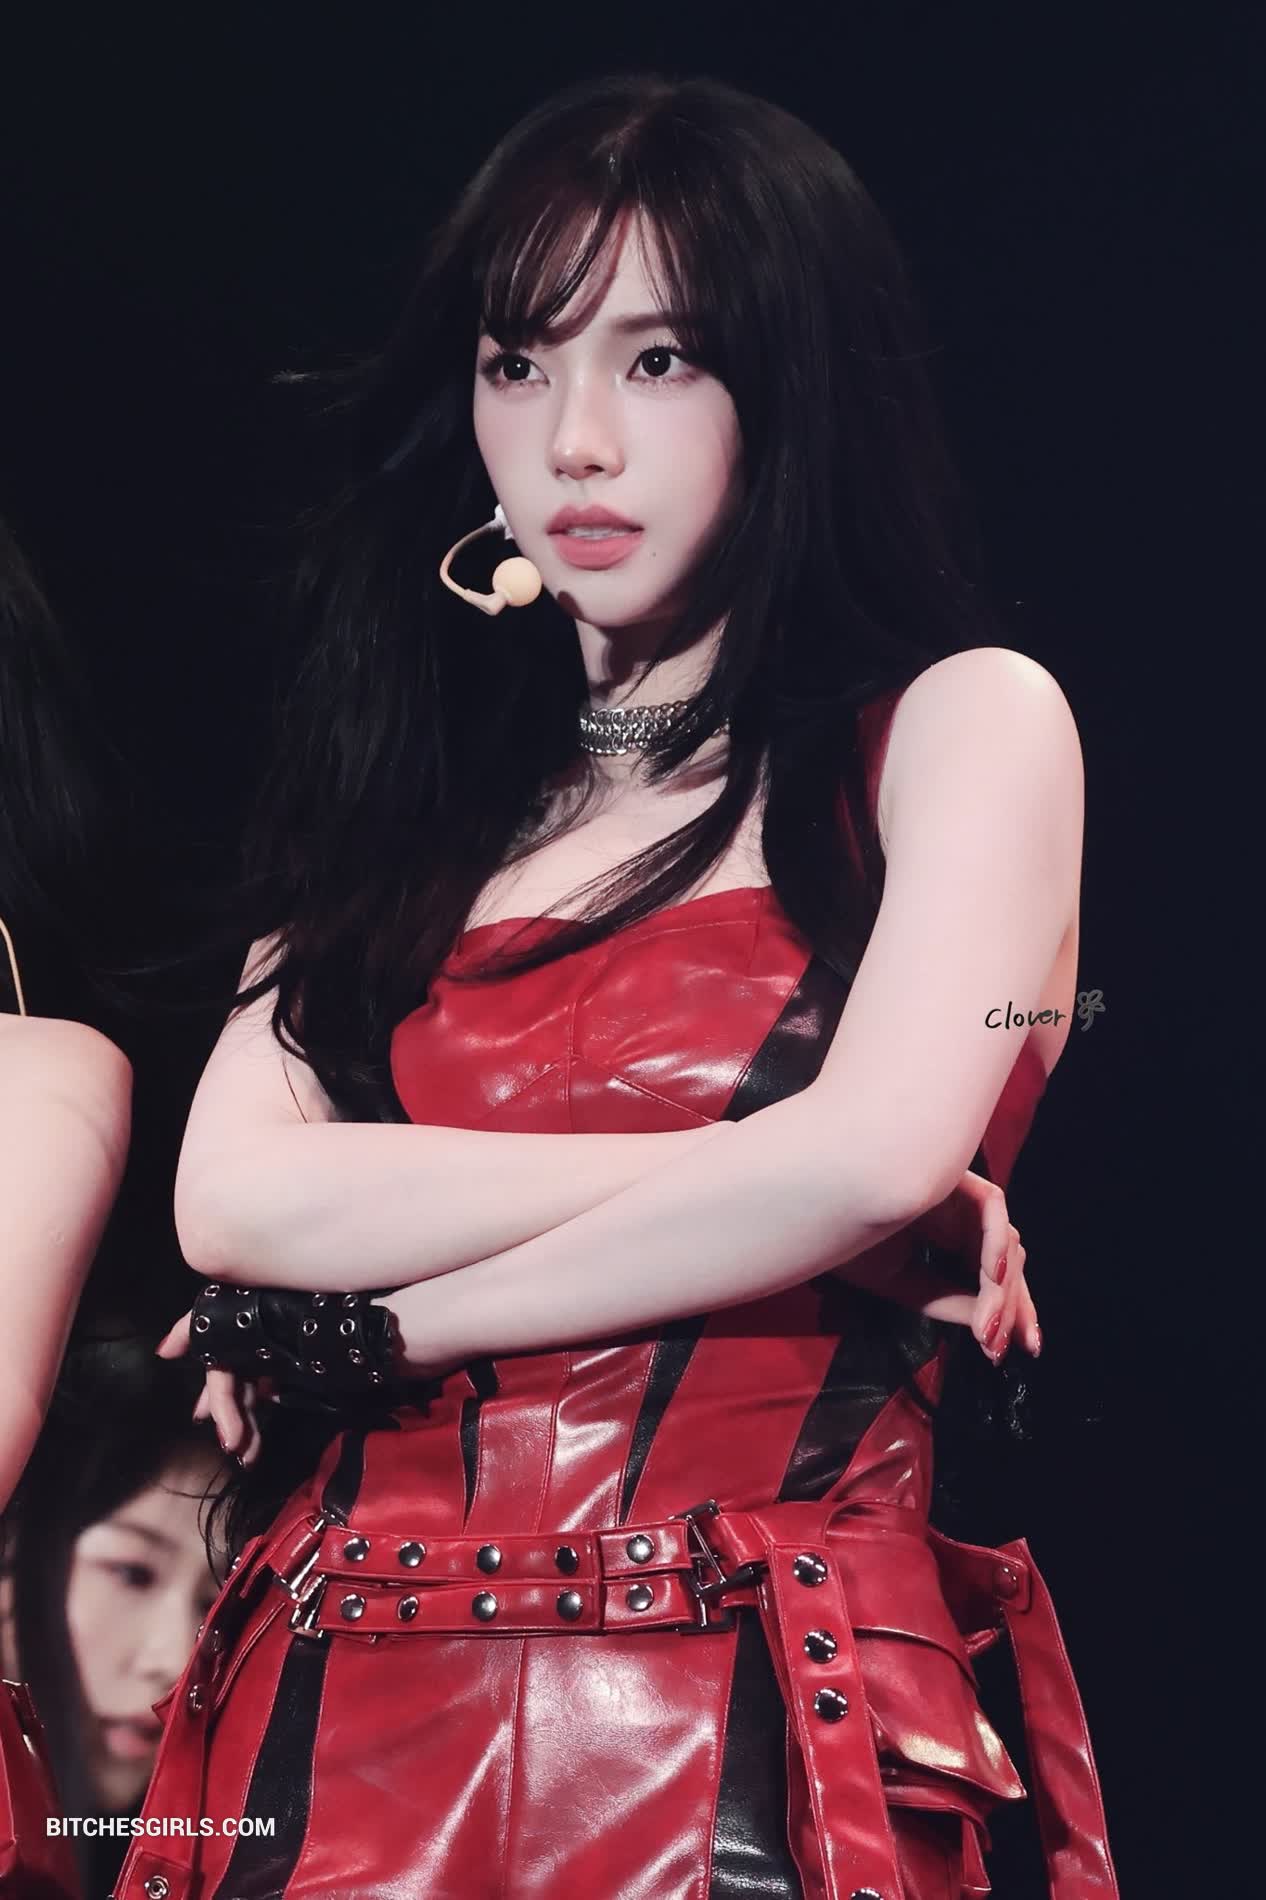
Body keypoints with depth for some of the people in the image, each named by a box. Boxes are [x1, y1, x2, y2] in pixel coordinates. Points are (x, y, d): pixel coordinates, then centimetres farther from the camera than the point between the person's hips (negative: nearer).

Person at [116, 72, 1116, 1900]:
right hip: (352, 1731, 4)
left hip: (755, 1735, -3)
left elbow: (880, 1153, -14)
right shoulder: (411, 803, 13)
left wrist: (372, 1327, -6)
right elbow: (231, 1198, -2)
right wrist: (755, 1181, -10)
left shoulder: (961, 725, 3)